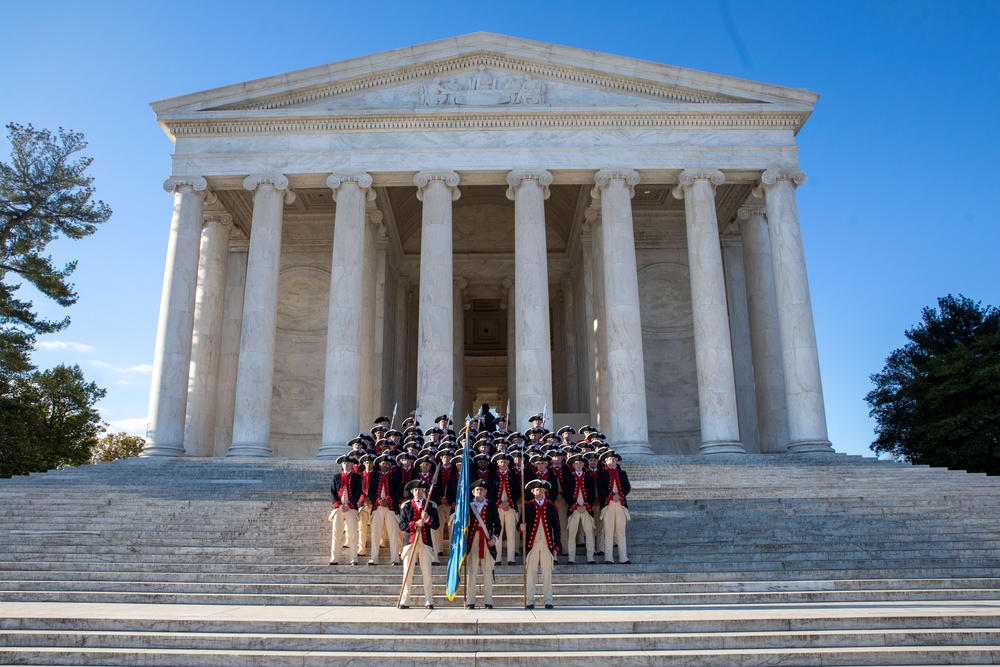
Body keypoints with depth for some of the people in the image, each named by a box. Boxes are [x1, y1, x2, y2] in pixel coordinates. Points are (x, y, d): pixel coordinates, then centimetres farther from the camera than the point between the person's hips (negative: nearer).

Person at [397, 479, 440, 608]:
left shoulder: (431, 505, 7)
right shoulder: (406, 506, 7)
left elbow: (436, 525, 3)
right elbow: (401, 525, 1)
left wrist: (427, 519, -15)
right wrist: (414, 524, -14)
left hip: (425, 543, 0)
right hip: (410, 542, 1)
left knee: (427, 573, 0)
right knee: (407, 573, 2)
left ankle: (429, 601, 6)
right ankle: (405, 601, 8)